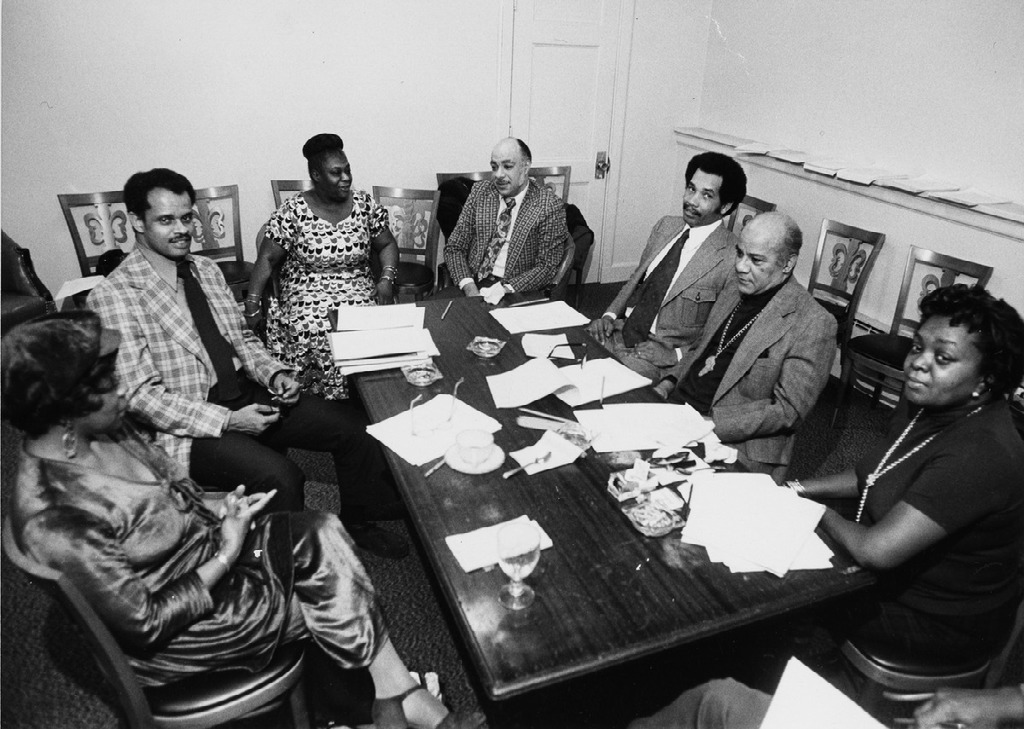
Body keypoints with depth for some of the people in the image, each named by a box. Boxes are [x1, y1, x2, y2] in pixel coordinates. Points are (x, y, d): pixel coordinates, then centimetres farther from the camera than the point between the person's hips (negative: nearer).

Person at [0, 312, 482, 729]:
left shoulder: (101, 431, -8)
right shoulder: (55, 522, -32)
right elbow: (145, 622, -24)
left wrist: (217, 508, -6)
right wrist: (226, 557, -19)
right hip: (175, 629, -7)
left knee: (321, 535, -14)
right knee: (337, 596, -11)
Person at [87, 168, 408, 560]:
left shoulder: (205, 269, 10)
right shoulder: (112, 295, -12)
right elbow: (140, 395, -16)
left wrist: (275, 373, -3)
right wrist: (226, 421, -22)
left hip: (244, 395, 7)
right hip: (188, 426, -7)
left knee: (355, 426, -3)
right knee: (279, 476, -31)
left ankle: (358, 522, 18)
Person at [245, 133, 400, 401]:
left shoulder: (364, 205, 6)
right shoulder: (293, 211, -2)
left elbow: (387, 245, 14)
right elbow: (267, 259, 0)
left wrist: (387, 278, -5)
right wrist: (252, 306, -9)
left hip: (359, 291, 2)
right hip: (307, 294, -2)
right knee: (314, 332, -34)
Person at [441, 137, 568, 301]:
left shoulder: (550, 206, -4)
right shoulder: (480, 191, 7)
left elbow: (547, 266, -6)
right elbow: (454, 248, 6)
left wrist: (506, 289, -20)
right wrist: (469, 288, -12)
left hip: (516, 292, -3)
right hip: (473, 283, 3)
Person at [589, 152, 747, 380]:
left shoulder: (732, 258, -14)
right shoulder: (666, 225, 9)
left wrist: (677, 356, -19)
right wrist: (610, 315, 3)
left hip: (666, 354, -6)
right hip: (621, 331, 7)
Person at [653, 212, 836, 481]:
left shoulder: (813, 325, -13)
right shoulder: (735, 287, 10)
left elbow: (787, 409, -14)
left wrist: (709, 422, -21)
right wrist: (669, 383, 4)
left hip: (737, 445, -7)